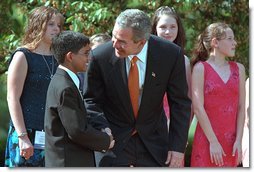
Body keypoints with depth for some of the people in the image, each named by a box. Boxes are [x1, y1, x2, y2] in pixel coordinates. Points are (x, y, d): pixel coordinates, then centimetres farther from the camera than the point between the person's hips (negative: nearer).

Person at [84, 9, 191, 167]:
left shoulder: (171, 54, -14)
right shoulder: (101, 57, -15)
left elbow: (180, 103, -5)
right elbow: (92, 100, -1)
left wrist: (178, 147, -8)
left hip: (153, 141, 1)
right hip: (115, 141, -1)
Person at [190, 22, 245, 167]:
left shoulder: (238, 69, 11)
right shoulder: (201, 68, -2)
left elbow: (241, 107, 7)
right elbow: (198, 108, -8)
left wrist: (238, 140, -2)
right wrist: (213, 142, -13)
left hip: (231, 142, 4)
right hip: (207, 140, -4)